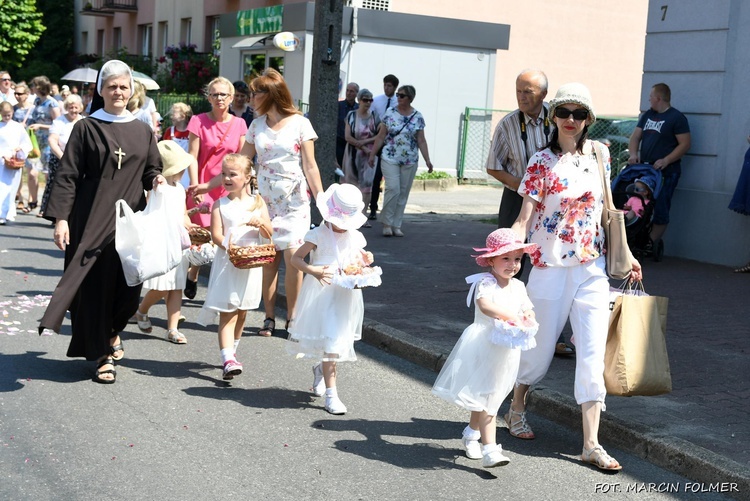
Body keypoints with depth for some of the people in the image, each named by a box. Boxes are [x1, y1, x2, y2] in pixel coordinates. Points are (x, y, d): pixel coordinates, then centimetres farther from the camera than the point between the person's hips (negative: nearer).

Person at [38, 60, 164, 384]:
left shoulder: (142, 131, 10)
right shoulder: (86, 128, 1)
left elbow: (151, 170, 16)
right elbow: (68, 176, -2)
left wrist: (156, 180, -8)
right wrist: (60, 218, -10)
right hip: (92, 220, -3)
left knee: (127, 284, 3)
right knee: (95, 284, -1)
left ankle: (112, 331, 34)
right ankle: (102, 355, 11)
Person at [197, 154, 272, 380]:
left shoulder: (257, 202, 7)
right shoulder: (220, 204, 1)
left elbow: (268, 234, 2)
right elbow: (216, 234, -8)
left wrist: (260, 223, -19)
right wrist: (229, 247, -25)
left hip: (251, 265, 3)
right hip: (227, 265, -3)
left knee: (241, 313, 13)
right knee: (227, 315, -10)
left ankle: (231, 352, 30)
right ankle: (228, 360, -18)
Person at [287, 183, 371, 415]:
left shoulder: (355, 237, 6)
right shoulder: (319, 235, -8)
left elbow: (359, 263, 17)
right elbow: (296, 258, -7)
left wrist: (365, 261, -7)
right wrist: (313, 271, -24)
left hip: (346, 297, 5)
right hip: (322, 295, -5)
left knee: (341, 338, 13)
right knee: (331, 340, -11)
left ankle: (321, 369, 46)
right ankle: (331, 394, -8)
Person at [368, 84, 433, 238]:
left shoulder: (418, 117, 2)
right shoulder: (390, 113, 1)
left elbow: (421, 141, 3)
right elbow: (381, 136, 4)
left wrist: (427, 160, -4)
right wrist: (372, 154, 2)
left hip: (410, 161, 2)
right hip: (390, 158, -2)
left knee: (403, 193, 5)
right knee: (393, 188, -13)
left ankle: (396, 225, 13)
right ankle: (386, 222, 0)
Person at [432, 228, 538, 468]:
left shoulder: (518, 286, 10)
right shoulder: (486, 283, -13)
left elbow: (528, 310, 10)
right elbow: (484, 305, -31)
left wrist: (528, 321, -12)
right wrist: (510, 315, -34)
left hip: (507, 351, 7)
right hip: (484, 348, -7)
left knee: (485, 397, 19)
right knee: (484, 397, -10)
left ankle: (471, 434, 41)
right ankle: (490, 449, -13)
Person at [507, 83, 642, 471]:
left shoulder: (599, 154, 6)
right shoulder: (542, 162, -6)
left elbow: (604, 209, 16)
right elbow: (524, 219, -10)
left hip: (592, 268, 3)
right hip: (549, 267, -3)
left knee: (593, 354, -2)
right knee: (541, 347, 8)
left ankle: (591, 443, 2)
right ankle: (516, 408, 36)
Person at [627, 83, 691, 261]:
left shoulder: (676, 118, -5)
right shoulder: (647, 115, 16)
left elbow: (685, 144, -10)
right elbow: (636, 136, 14)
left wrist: (666, 160, -19)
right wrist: (633, 154, -5)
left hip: (666, 173, -7)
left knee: (660, 210, -7)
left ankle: (652, 243, -1)